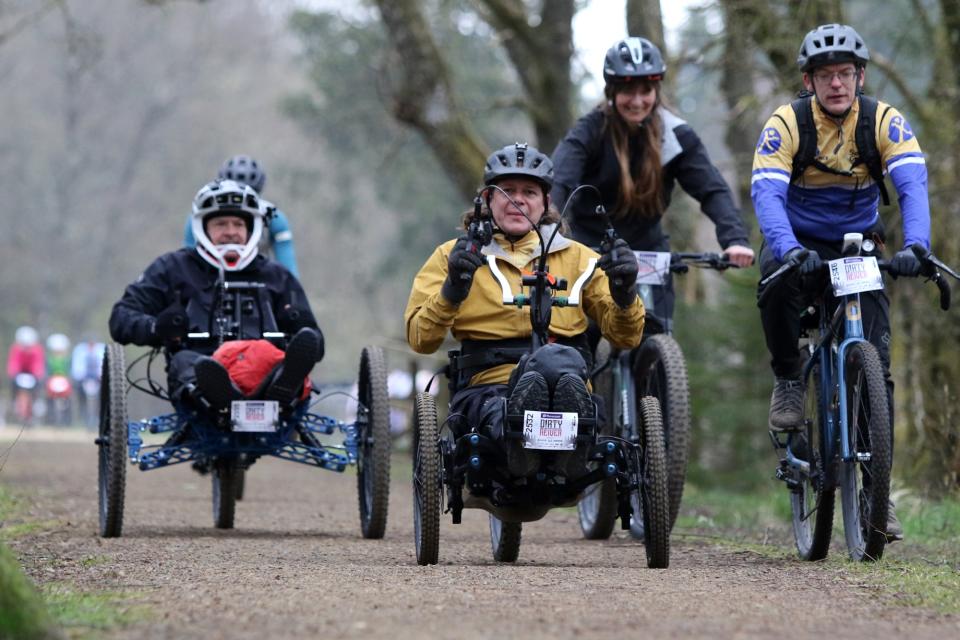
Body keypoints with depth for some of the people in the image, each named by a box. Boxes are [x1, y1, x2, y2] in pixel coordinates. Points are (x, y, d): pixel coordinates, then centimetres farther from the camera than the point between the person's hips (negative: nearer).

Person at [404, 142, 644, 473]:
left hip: (566, 382, 0)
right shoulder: (453, 255, 21)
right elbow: (421, 340, 7)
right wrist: (452, 290, -11)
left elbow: (625, 336, 18)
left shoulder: (575, 256, 25)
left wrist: (624, 294, -3)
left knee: (562, 358, -39)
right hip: (486, 385, 0)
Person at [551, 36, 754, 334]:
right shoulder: (590, 131, -14)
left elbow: (712, 189, -16)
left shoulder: (676, 135, -7)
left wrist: (735, 239, -34)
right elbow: (558, 184, -29)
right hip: (591, 247, -2)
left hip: (647, 246, 2)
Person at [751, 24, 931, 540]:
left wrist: (915, 246, -47)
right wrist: (789, 249, -49)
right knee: (777, 278, -38)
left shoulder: (884, 122, -15)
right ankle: (787, 380, -13)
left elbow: (913, 184, -28)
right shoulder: (786, 124, -18)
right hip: (801, 241, -1)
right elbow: (766, 192, -30)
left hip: (859, 248, 1)